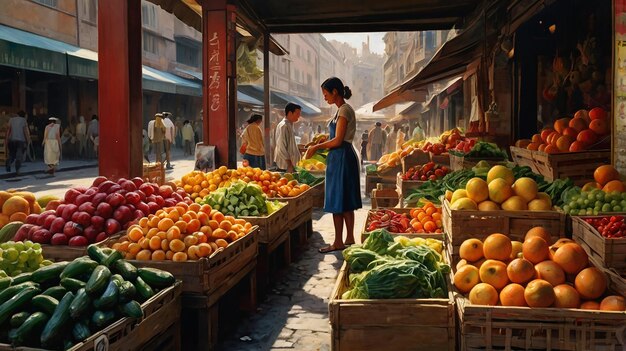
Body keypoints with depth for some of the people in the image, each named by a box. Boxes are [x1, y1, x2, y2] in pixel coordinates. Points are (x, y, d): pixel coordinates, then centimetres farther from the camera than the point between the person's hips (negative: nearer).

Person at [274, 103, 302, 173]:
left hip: (289, 164, 9)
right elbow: (281, 148, -20)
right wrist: (289, 164, -20)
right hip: (285, 165, -9)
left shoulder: (290, 125, 14)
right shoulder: (283, 126, -14)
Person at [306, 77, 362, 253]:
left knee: (337, 202, -5)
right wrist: (320, 145, 12)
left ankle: (338, 242, 0)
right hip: (343, 157, 10)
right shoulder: (344, 109, 17)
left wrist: (317, 147, -8)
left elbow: (338, 141, -18)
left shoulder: (344, 110, -13)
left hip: (341, 157, -10)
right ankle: (349, 238, 19)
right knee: (346, 201, 13)